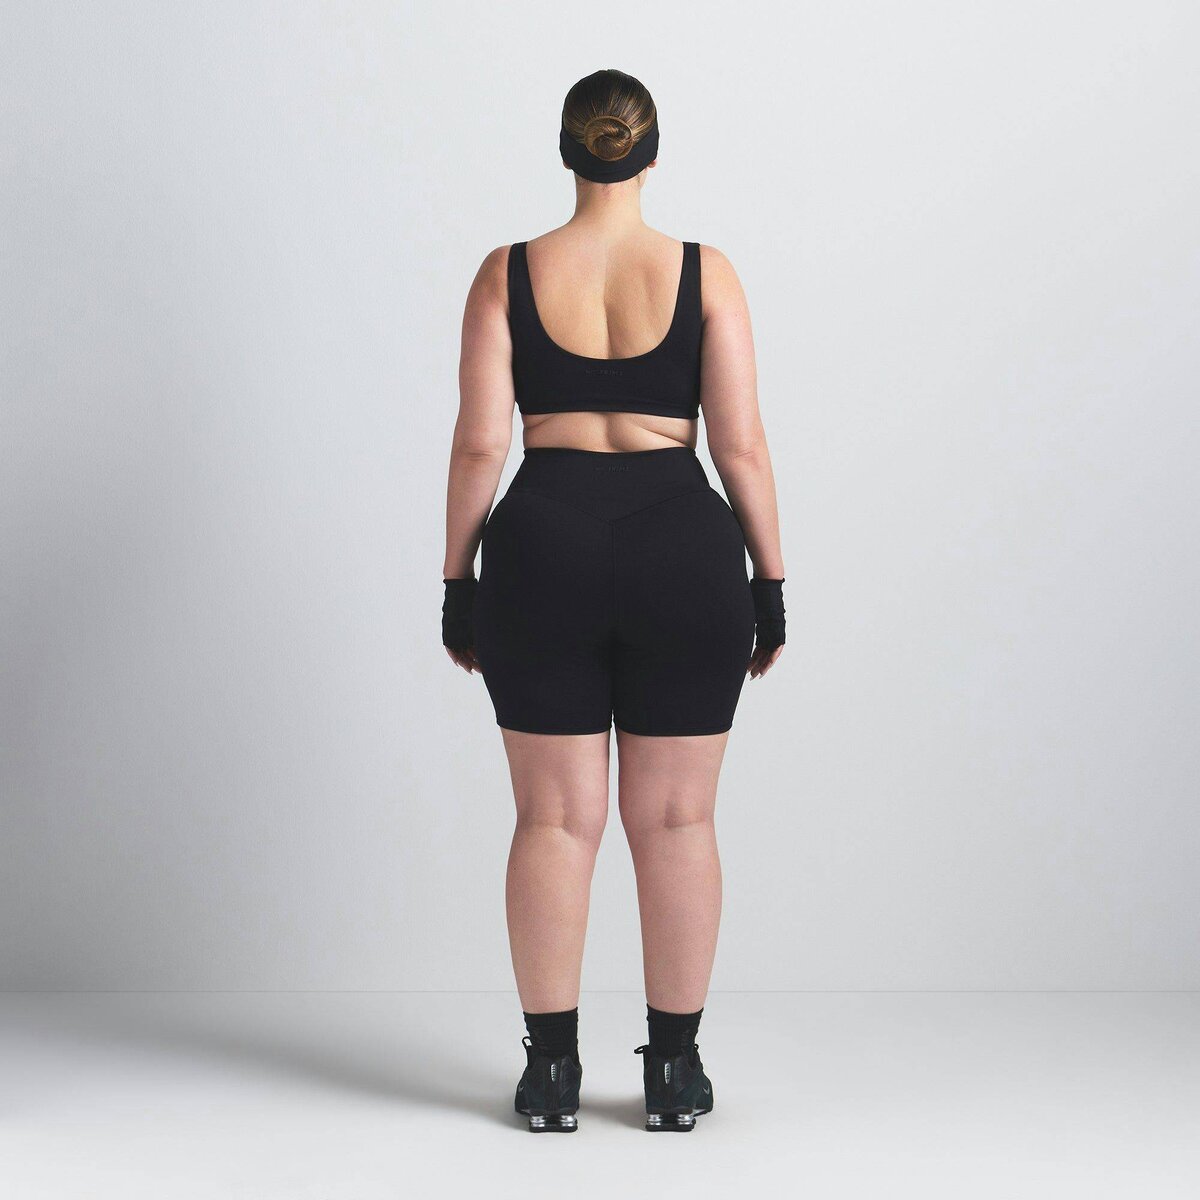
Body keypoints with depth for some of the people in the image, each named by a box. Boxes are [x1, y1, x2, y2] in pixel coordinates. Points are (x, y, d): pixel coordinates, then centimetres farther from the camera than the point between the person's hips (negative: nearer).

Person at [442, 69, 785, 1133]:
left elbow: (479, 443, -2)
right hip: (683, 551, 0)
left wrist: (458, 582, 5)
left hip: (543, 547, 1)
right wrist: (770, 581, 4)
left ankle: (552, 1072, 12)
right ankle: (675, 1072, 14)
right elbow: (742, 445, -3)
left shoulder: (507, 274, 1)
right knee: (676, 819, 8)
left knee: (556, 820, 7)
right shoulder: (706, 274, -1)